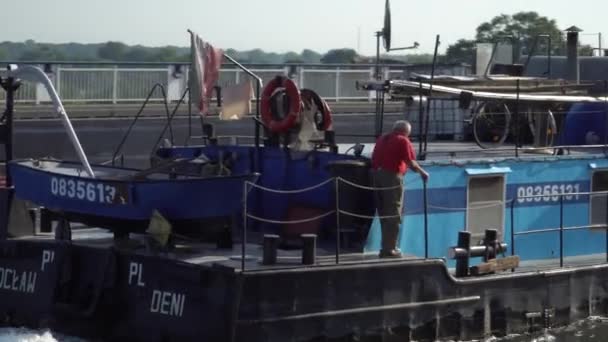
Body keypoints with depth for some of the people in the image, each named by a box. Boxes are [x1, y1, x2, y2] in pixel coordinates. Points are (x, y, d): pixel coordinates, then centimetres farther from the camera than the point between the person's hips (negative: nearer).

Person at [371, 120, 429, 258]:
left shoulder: (382, 139, 18)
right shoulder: (403, 141, -3)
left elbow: (375, 158, 21)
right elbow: (411, 163, -9)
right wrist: (422, 172, 4)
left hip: (376, 174, 7)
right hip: (392, 176, -7)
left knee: (383, 213, 16)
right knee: (393, 215, -1)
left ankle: (386, 247, 22)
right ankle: (389, 249, -3)